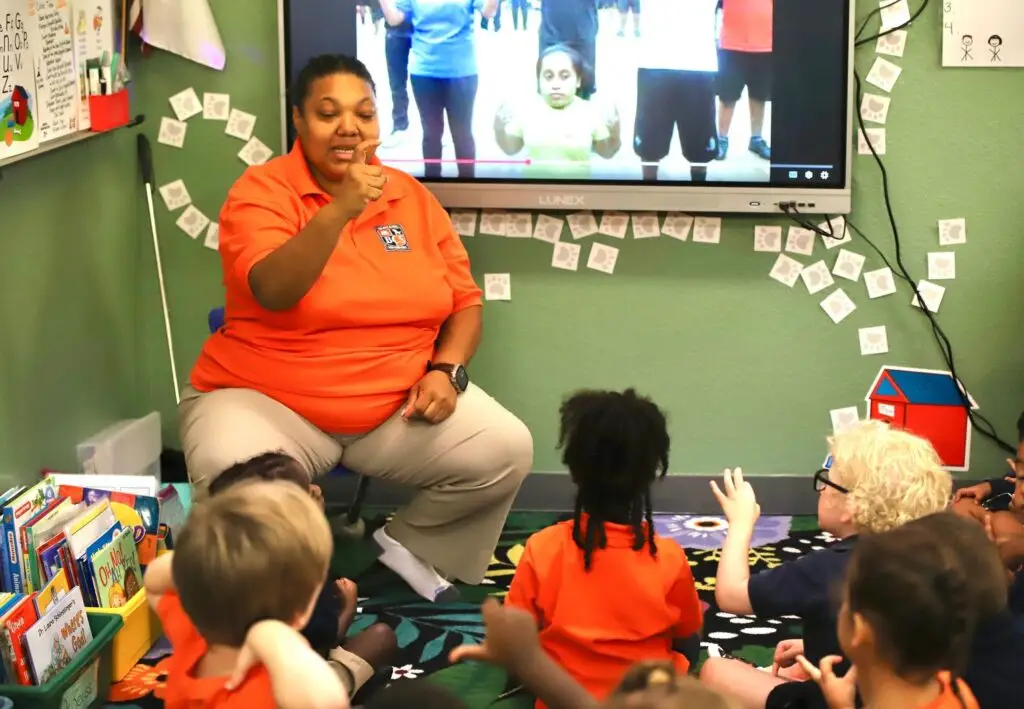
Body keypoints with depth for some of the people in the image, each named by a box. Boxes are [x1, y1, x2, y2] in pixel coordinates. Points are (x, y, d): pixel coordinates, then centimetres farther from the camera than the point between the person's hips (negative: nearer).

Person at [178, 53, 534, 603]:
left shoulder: (412, 196, 6)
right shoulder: (261, 191, -8)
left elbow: (465, 302, 12)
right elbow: (273, 292, -26)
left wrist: (446, 371, -7)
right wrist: (340, 209, -36)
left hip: (398, 406, 4)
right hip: (268, 401, -4)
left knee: (507, 450, -16)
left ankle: (408, 546, 10)